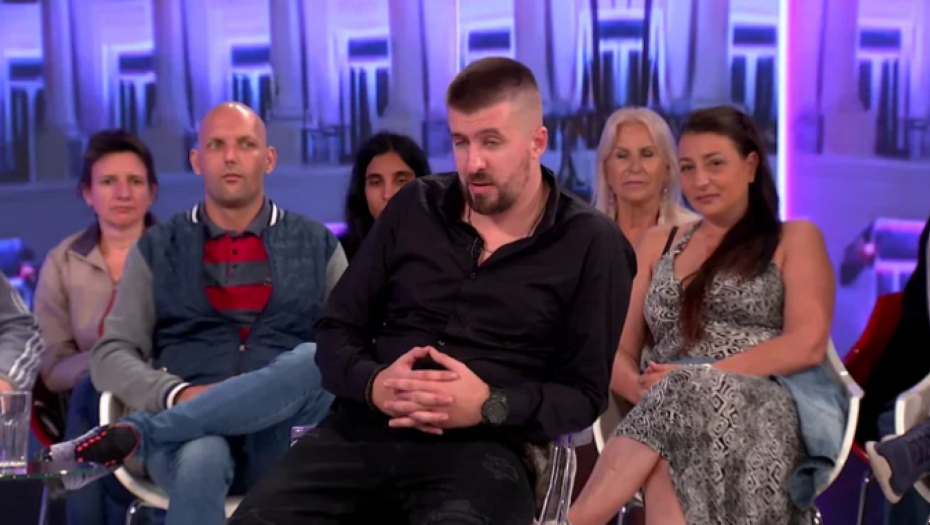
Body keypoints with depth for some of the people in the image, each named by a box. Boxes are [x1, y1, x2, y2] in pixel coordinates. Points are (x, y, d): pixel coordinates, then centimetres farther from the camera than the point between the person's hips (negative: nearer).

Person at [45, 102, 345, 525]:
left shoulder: (317, 245, 13)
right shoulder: (157, 249, 12)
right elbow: (111, 356, 7)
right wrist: (180, 395, -14)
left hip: (285, 435, 2)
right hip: (185, 430, -1)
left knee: (313, 359, -33)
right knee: (200, 459, -39)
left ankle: (137, 433, -29)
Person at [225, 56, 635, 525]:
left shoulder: (591, 244, 3)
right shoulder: (414, 208, 12)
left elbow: (586, 392, 2)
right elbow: (336, 329, 14)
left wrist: (490, 407, -16)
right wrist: (373, 384, -8)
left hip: (482, 448, -2)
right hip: (364, 429, 3)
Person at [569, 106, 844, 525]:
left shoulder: (795, 239, 13)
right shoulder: (658, 244, 23)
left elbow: (807, 345, -3)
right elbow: (618, 353, 17)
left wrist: (702, 377, -15)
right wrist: (644, 389, -9)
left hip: (768, 410, -2)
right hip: (670, 409, 2)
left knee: (682, 398, -38)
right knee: (670, 465, -37)